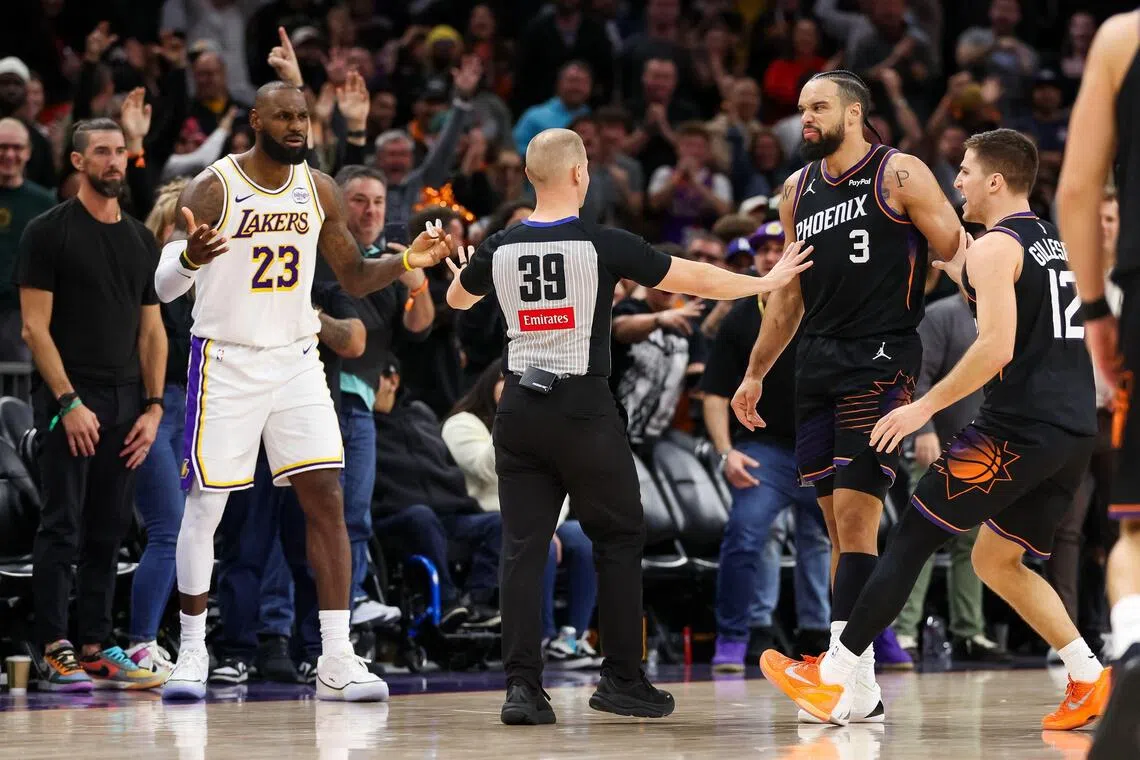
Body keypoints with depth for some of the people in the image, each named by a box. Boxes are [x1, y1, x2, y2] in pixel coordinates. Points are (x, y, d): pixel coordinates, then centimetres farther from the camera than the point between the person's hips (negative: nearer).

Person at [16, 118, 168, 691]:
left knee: (107, 532, 8)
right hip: (68, 400, -6)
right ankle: (55, 650, -4)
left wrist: (153, 407, 5)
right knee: (62, 527, -6)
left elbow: (152, 329, 15)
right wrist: (68, 402, -16)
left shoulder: (141, 240, 14)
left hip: (126, 403, 6)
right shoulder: (49, 232, -4)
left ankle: (96, 648, 12)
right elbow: (35, 326, -9)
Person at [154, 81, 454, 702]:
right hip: (225, 363, -4)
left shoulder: (319, 189, 3)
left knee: (326, 499, -4)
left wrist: (407, 262, -7)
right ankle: (192, 653, 15)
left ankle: (336, 662, -4)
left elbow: (354, 278, 12)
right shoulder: (212, 188, -11)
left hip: (296, 361, 4)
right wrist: (189, 258, -39)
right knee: (204, 507, 1)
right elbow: (162, 287, -16)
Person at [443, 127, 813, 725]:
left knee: (523, 547, 4)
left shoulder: (501, 248, 2)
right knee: (618, 541, 10)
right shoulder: (603, 245, -9)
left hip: (519, 408, 4)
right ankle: (622, 680, 12)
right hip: (582, 411, -3)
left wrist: (463, 272, 49)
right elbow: (699, 281, -1)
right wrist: (767, 282, 15)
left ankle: (521, 686, -3)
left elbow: (457, 299, 25)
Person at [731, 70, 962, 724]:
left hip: (881, 357, -7)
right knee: (839, 522, 6)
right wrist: (755, 374, 25)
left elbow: (960, 255, -7)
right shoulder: (799, 189, 15)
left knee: (855, 512, -15)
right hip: (819, 359, 7)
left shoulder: (900, 175, -5)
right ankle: (861, 689, 10)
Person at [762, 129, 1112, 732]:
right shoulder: (1048, 242, 19)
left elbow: (997, 347, -19)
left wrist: (928, 405, -14)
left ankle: (830, 684, -2)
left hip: (1020, 426, -9)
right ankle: (1089, 680, 8)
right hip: (1075, 428, 9)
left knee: (910, 540, -3)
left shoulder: (995, 247, -8)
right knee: (996, 561, 19)